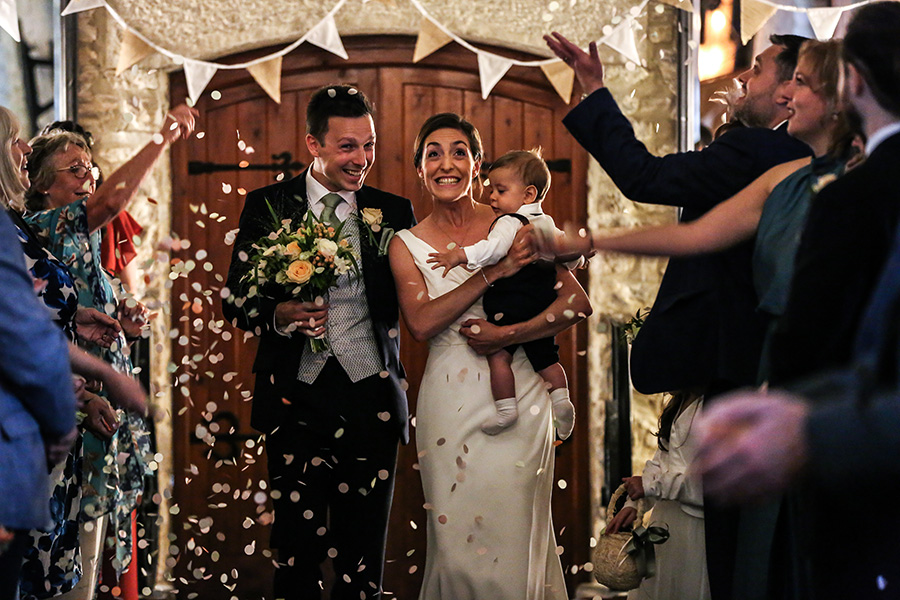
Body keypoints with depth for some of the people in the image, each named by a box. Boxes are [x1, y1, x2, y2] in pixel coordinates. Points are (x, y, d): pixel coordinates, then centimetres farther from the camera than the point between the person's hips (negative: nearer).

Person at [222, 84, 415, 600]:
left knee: (364, 556, 6)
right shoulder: (267, 206, 5)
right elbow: (237, 301, 5)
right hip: (297, 397, -1)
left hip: (371, 399, 1)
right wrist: (279, 315, -14)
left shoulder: (394, 212, 8)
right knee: (298, 548, 0)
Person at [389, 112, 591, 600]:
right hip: (449, 401, 1)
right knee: (455, 538, 3)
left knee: (511, 534, 0)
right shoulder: (406, 245, 4)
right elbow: (421, 322, -11)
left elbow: (578, 302, -3)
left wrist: (508, 335, -15)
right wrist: (495, 271, -16)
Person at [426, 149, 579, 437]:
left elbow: (496, 247, -31)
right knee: (545, 356, 18)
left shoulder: (510, 222, -12)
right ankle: (561, 397, 9)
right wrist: (574, 262, 48)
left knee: (498, 354, -6)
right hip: (543, 304, 9)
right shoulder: (548, 223, 14)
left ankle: (505, 408, -9)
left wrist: (461, 256, -38)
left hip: (511, 304, -9)